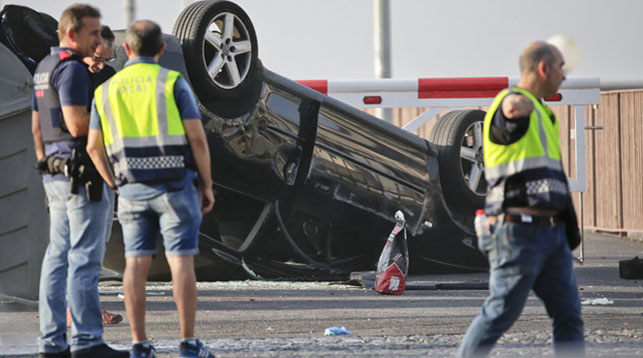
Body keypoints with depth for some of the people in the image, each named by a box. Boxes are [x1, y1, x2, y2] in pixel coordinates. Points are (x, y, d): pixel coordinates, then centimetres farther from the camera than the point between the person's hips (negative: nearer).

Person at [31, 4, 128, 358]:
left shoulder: (44, 69, 17)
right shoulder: (72, 69, -14)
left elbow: (37, 127, 20)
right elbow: (77, 125, -21)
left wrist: (45, 168, 24)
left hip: (57, 174, 10)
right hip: (83, 175, -10)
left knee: (58, 257, 8)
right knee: (85, 259, -9)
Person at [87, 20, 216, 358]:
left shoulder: (106, 90, 6)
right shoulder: (173, 83, -5)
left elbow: (95, 147, 7)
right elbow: (197, 138, -10)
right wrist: (207, 186, -1)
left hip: (133, 188, 3)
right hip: (175, 185, -3)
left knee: (136, 264, 5)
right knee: (181, 262, -1)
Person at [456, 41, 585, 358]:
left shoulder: (540, 114, 23)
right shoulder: (512, 102, -10)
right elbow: (512, 109, -39)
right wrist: (517, 107, -59)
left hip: (551, 233, 9)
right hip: (519, 233, -9)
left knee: (568, 315, 3)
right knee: (500, 314, -5)